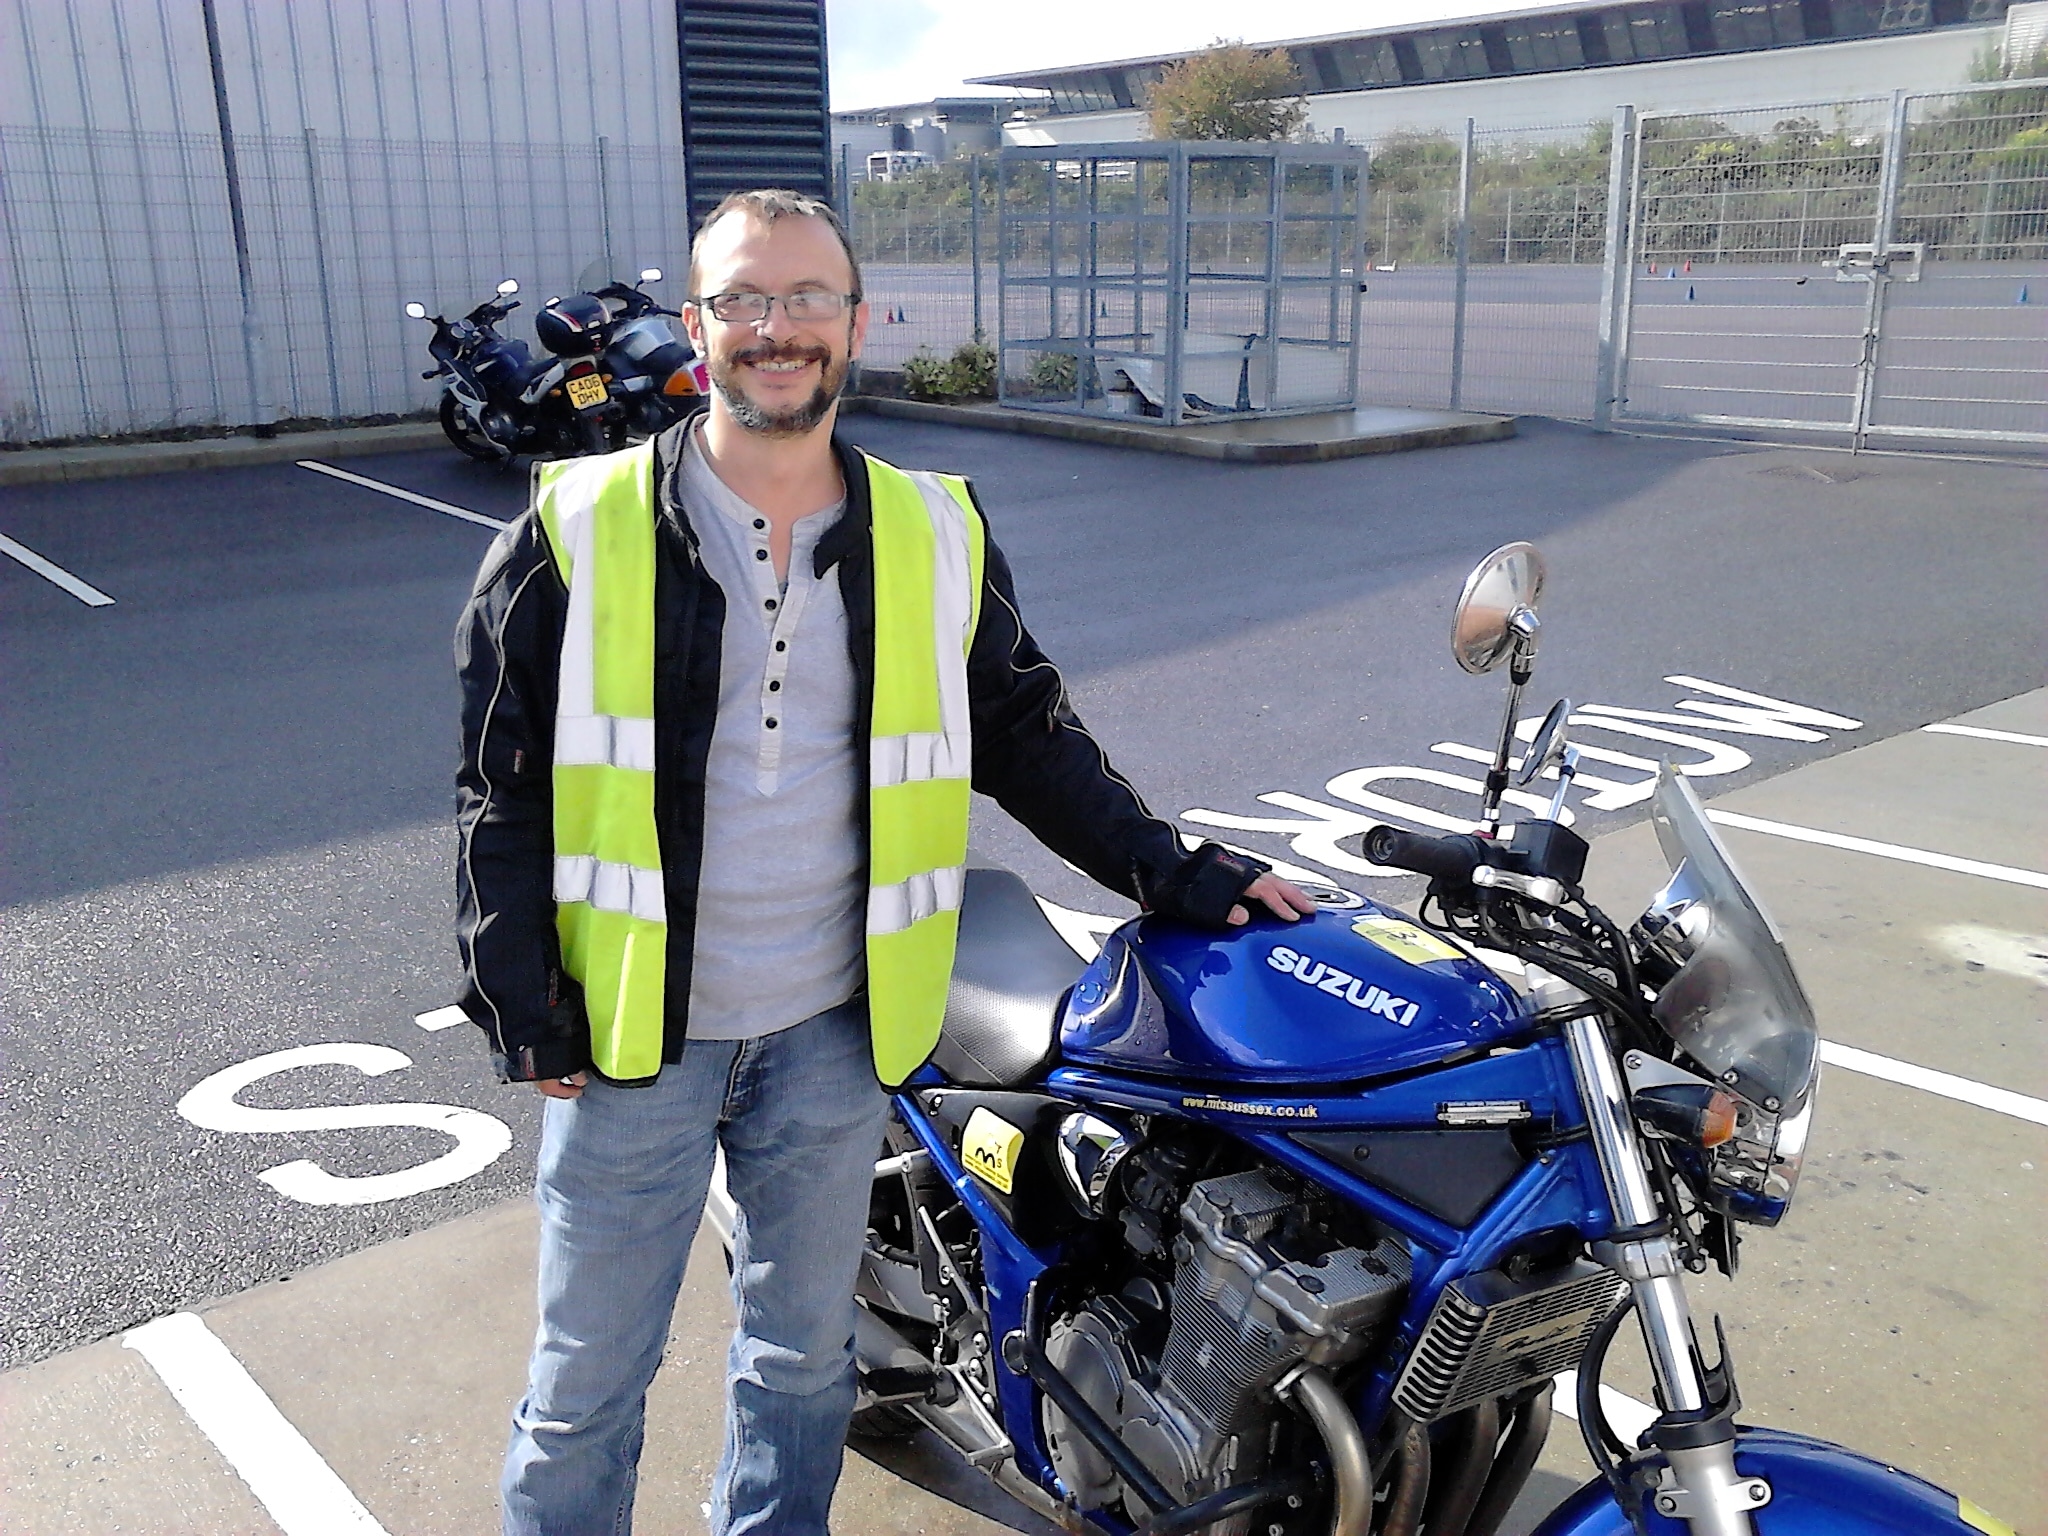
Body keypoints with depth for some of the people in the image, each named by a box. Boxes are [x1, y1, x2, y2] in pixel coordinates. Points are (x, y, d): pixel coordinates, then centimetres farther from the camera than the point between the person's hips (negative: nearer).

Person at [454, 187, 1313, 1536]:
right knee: (589, 1375, 12)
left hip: (831, 1028, 3)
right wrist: (522, 1006, -7)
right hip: (631, 1029, -2)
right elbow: (499, 781, -3)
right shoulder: (581, 530, -6)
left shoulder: (937, 537, 1)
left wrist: (1177, 875, 4)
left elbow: (1027, 736, 9)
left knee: (803, 1351, 20)